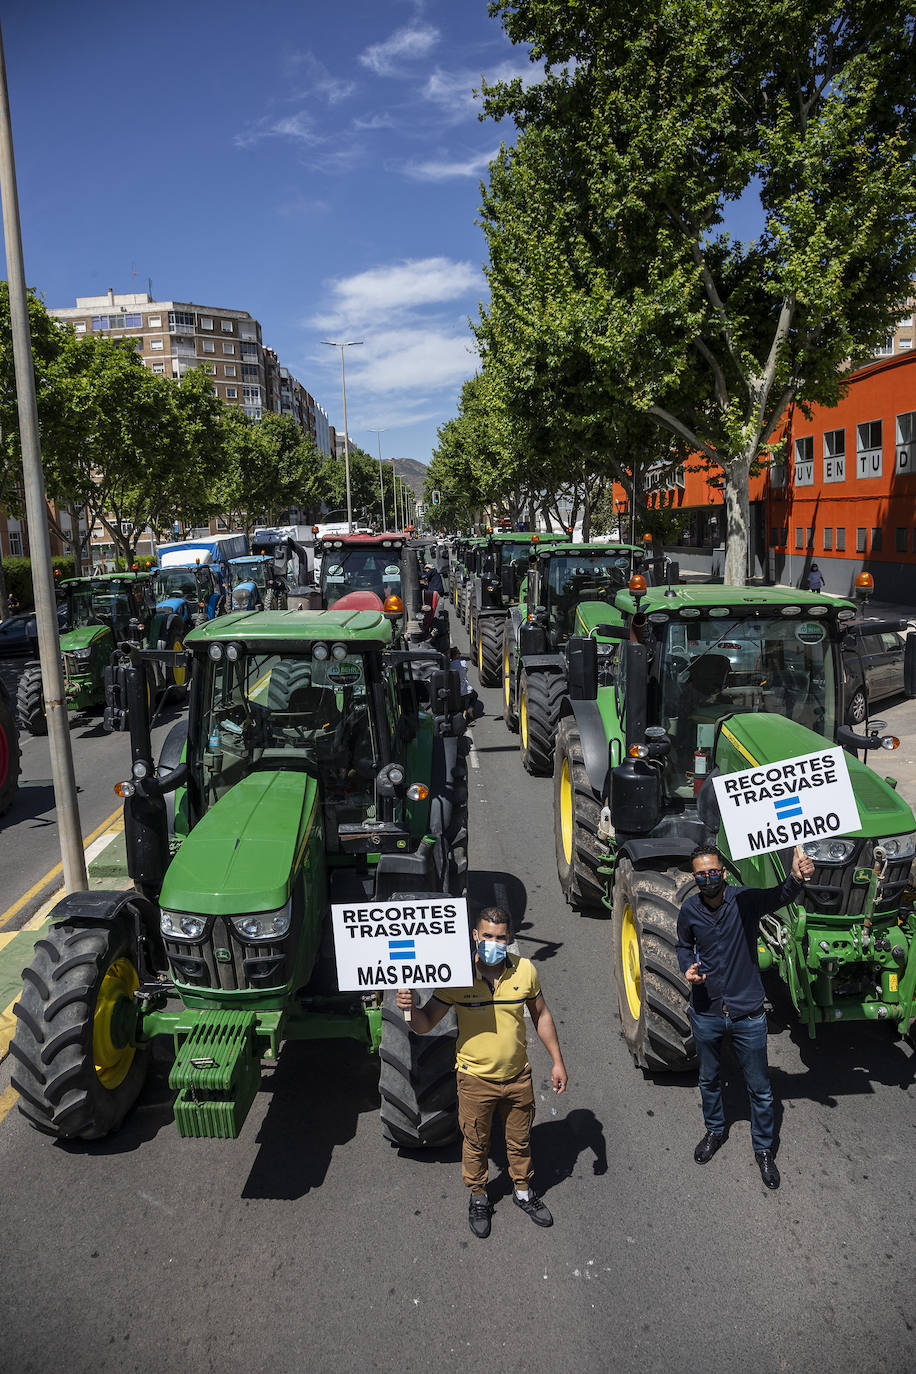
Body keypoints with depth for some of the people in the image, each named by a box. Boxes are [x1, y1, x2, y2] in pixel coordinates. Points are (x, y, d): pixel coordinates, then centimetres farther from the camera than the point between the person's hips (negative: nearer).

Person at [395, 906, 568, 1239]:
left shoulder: (525, 970, -12)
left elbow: (541, 1015, 3)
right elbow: (425, 1023, -15)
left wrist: (557, 1060, 4)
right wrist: (410, 1008, -37)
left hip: (517, 1076, 2)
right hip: (476, 1078, -2)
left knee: (520, 1140, 22)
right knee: (475, 1143, 18)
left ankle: (523, 1192, 48)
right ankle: (478, 1198, 44)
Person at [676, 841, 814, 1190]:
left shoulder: (746, 900, -18)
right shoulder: (689, 910, -8)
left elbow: (780, 895, -37)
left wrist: (796, 877, -60)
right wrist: (688, 968, -11)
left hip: (747, 1014, -2)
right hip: (706, 1013, 3)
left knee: (759, 1088, 13)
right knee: (708, 1079, 23)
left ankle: (763, 1148, 36)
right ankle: (714, 1131, 48)